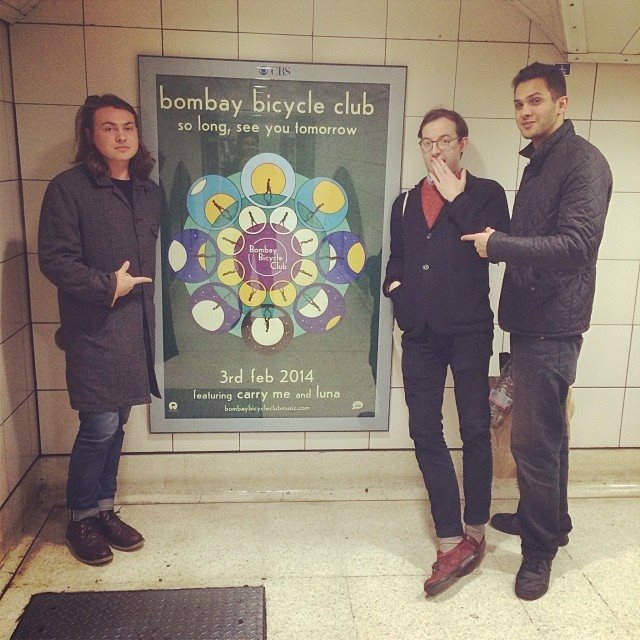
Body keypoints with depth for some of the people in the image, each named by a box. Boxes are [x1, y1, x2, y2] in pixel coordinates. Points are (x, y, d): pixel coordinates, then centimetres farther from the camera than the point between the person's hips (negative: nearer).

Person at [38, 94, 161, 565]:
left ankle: (104, 510, 28)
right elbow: (55, 259, -12)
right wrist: (107, 285, -15)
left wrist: (146, 298, 14)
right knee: (99, 427, -2)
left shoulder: (149, 192, 12)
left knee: (115, 424, 13)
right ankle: (80, 521, 18)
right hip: (94, 330, -6)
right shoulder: (68, 189, -7)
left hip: (137, 327, 6)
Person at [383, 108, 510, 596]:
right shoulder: (406, 202, 18)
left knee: (475, 429, 4)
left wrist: (456, 198, -11)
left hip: (469, 329, -4)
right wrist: (395, 285, 5)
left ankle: (473, 533, 21)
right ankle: (453, 542, 11)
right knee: (425, 433, 2)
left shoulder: (486, 193, 4)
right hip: (420, 332, 5)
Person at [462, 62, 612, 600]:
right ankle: (549, 519, 38)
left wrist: (498, 244, -18)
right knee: (545, 431, 20)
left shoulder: (583, 162, -12)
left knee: (534, 439, -2)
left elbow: (576, 245, -24)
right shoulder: (537, 162, 17)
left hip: (552, 326, -9)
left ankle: (541, 545, 17)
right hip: (529, 319, 9)